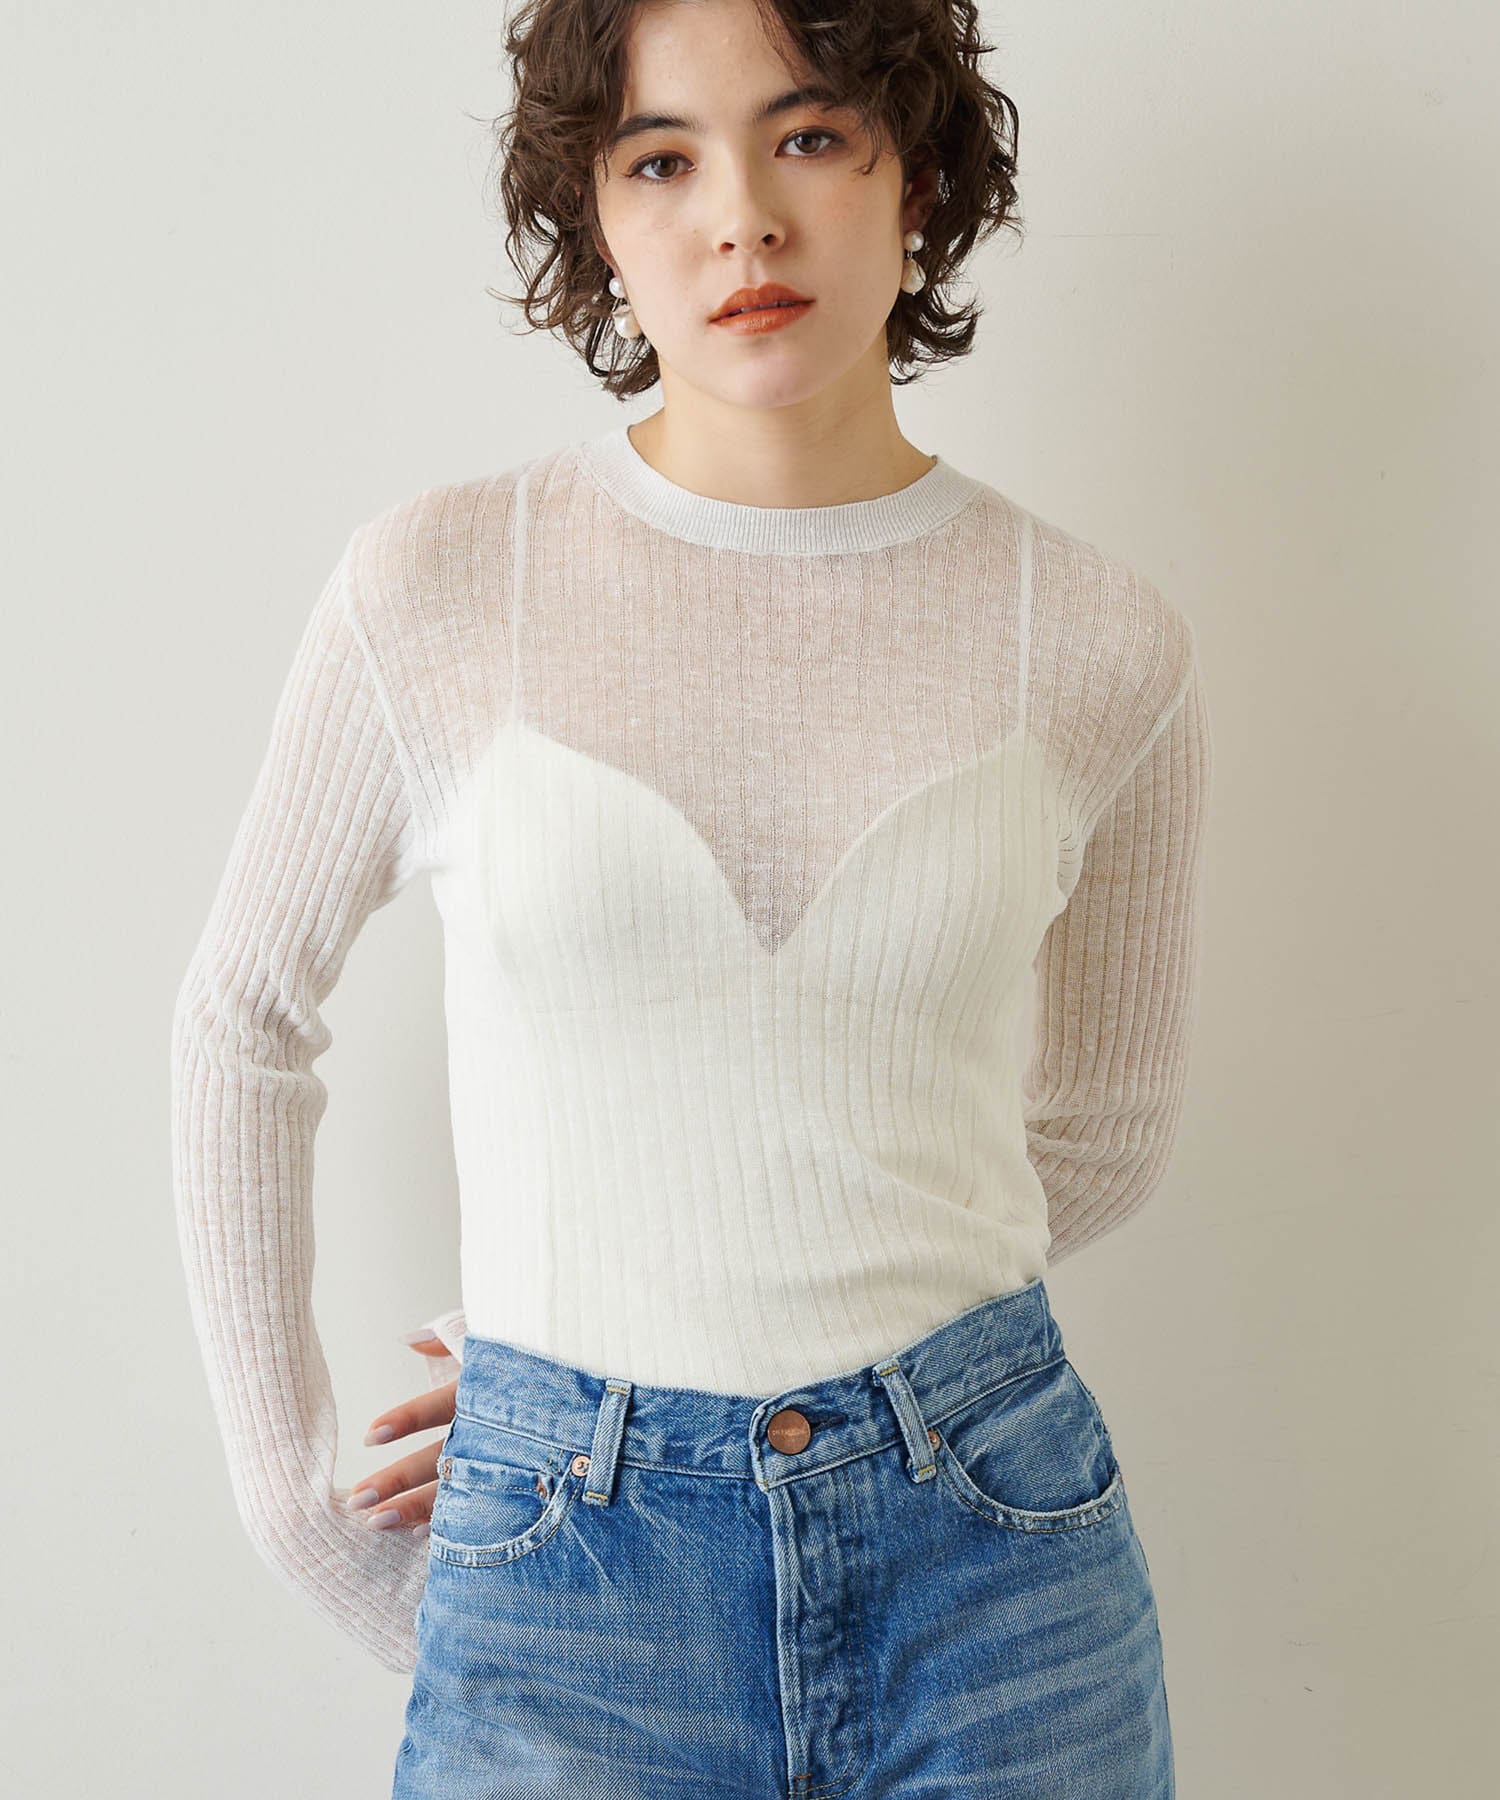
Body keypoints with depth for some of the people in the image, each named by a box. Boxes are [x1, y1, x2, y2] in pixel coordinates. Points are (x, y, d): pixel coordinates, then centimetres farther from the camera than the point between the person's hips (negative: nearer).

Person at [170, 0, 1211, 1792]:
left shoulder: (1101, 645, -3)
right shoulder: (439, 586, -6)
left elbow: (1099, 1137, 9)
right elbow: (244, 1016, 6)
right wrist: (290, 1495, 8)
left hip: (993, 1550, 2)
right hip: (565, 1565, -1)